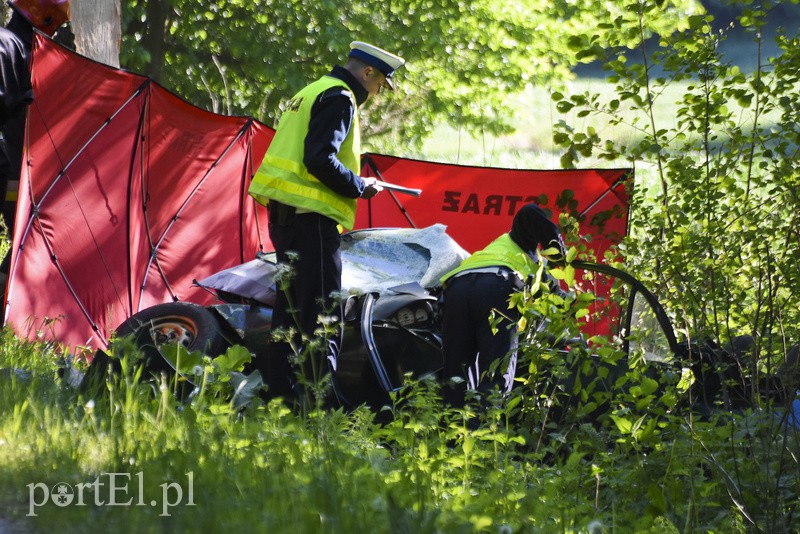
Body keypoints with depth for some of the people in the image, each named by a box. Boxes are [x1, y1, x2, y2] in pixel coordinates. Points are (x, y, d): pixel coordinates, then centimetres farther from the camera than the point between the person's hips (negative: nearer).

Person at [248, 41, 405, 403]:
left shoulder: (312, 92, 22)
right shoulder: (339, 98, -10)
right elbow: (319, 159, -20)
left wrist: (354, 184, 18)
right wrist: (360, 187, -9)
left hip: (284, 210, 10)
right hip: (310, 214, -10)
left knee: (291, 303, 14)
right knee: (321, 309, -10)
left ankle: (279, 391, 17)